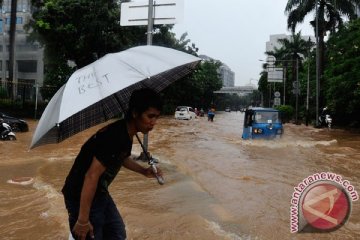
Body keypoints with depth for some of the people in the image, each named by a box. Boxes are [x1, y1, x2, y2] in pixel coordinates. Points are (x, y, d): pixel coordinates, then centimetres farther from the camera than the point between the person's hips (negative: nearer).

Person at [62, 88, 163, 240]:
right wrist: (83, 220, -27)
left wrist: (144, 171, 8)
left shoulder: (127, 133, 0)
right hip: (81, 196, -9)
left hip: (100, 194, 9)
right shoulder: (115, 136, -30)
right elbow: (91, 176, -31)